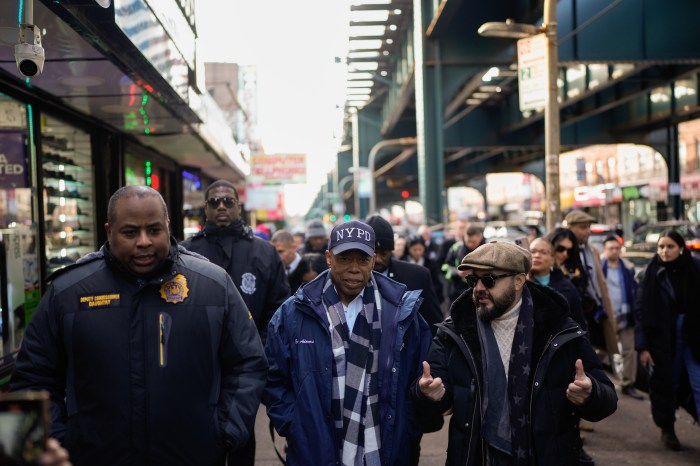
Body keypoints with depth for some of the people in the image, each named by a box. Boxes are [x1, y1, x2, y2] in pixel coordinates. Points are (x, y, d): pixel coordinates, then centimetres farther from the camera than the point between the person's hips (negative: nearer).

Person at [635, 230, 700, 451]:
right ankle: (667, 429, 27)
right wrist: (642, 346, -7)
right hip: (662, 339, 0)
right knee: (666, 384, 10)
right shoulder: (651, 274, -3)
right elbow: (642, 312, -3)